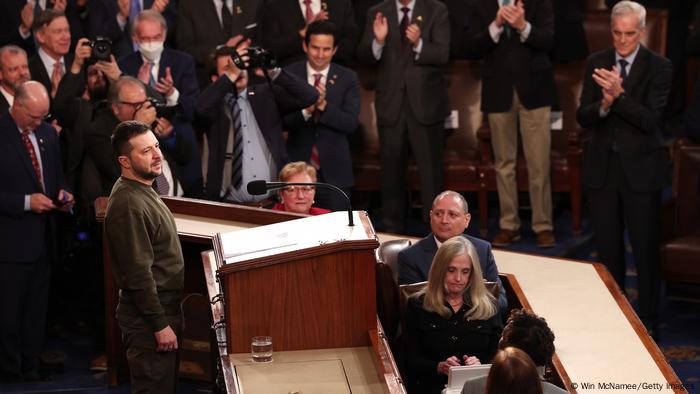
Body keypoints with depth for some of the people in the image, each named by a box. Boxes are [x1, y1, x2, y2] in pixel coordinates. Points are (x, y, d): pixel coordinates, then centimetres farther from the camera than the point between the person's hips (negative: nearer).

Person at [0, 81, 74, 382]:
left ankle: (31, 372, 22)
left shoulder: (47, 134, 9)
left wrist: (62, 193, 0)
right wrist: (26, 202, -21)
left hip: (42, 240, 7)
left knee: (35, 312, 13)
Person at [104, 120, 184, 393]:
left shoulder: (143, 191, 12)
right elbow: (138, 272, -23)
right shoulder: (128, 204, -21)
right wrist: (160, 325, -21)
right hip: (148, 319, -10)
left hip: (164, 309, 10)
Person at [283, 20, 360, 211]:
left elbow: (351, 123, -7)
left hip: (334, 171, 0)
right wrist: (305, 110, -23)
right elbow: (281, 120, -5)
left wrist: (323, 105, -21)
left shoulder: (348, 78, 1)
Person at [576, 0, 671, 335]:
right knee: (607, 248, 12)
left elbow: (652, 120, -16)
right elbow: (583, 117, 0)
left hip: (640, 168, -3)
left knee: (646, 249, 2)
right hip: (602, 167, 4)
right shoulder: (596, 63, 4)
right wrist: (604, 104, -20)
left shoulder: (658, 67, -7)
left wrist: (619, 94, -28)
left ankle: (647, 318, 14)